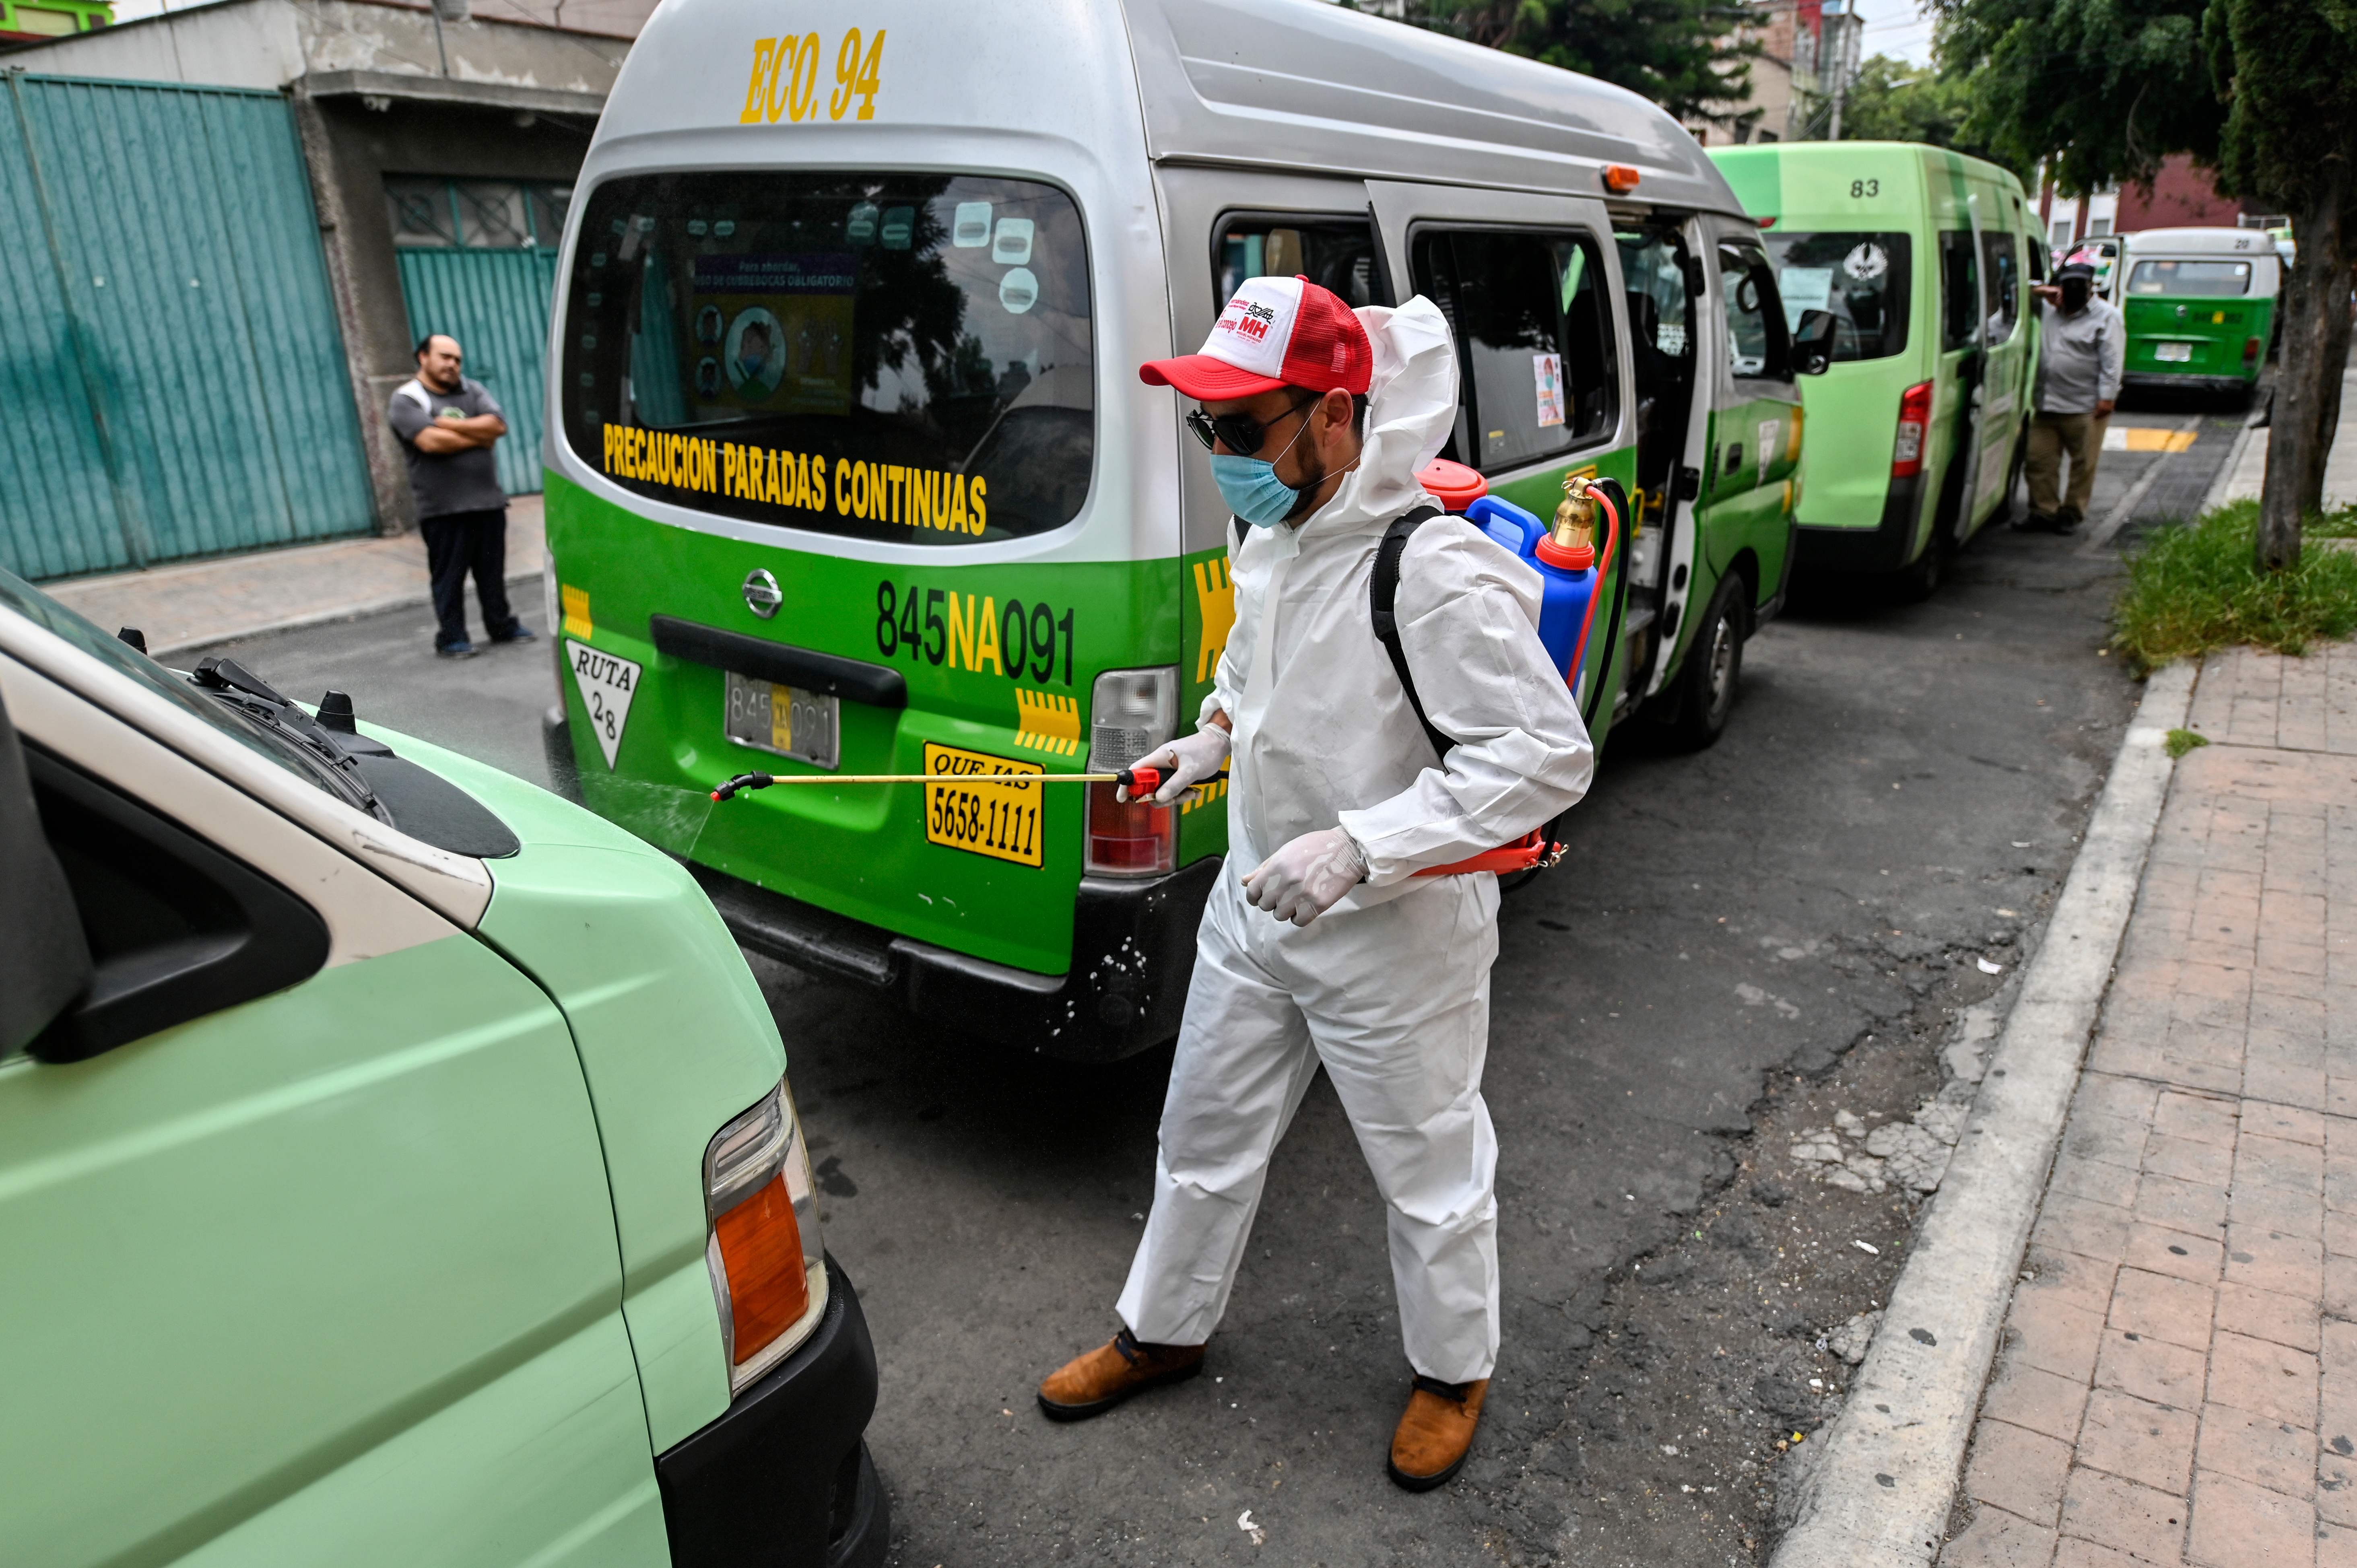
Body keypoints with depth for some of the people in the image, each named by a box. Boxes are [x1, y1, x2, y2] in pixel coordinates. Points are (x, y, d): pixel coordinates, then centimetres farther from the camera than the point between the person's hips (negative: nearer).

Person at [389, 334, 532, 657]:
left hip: (488, 501, 4)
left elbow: (498, 425, -3)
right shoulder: (407, 398, 0)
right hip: (443, 508, -4)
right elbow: (431, 441, -16)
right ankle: (450, 637, 7)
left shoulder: (472, 390, 14)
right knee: (449, 576, -1)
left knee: (493, 570, 10)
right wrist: (478, 436, -4)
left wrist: (450, 425, -10)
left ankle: (502, 625, 22)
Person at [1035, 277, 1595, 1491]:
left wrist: (1360, 845, -33)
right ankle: (1163, 1332, 46)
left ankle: (1453, 1372, 43)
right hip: (1254, 904, 8)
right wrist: (1216, 734, 3)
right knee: (1204, 1135, 22)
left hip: (1397, 938, -7)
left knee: (1428, 1168, 16)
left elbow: (1550, 755, -27)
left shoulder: (1437, 572, -27)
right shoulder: (1271, 535, 0)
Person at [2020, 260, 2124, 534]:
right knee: (2038, 460, 4)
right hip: (2046, 405, 5)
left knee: (2083, 464, 1)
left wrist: (2107, 396, -14)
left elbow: (2112, 361, -7)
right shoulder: (2049, 309, 13)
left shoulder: (2107, 316, -1)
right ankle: (2043, 511, 13)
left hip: (2086, 407, -5)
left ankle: (2072, 513, 10)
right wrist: (2040, 290, 3)